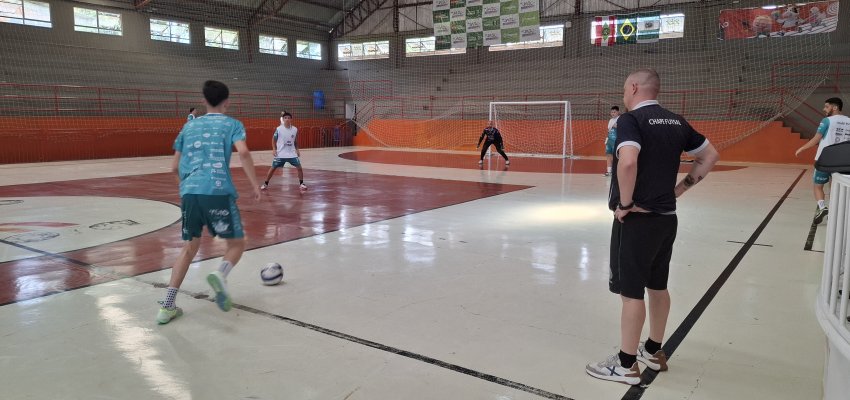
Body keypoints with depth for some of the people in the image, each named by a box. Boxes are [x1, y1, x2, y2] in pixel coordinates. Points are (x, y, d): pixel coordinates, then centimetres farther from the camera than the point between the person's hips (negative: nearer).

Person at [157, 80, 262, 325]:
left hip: (189, 193, 4)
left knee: (189, 248, 17)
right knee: (237, 243, 10)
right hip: (218, 192, -4)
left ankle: (167, 306, 12)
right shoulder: (232, 124, 10)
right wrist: (255, 185, -6)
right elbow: (243, 152, -11)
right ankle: (220, 275, -22)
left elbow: (175, 167, 22)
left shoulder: (189, 125, 21)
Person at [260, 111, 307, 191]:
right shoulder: (279, 129, -9)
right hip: (280, 154, -2)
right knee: (273, 168, 3)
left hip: (292, 153, 2)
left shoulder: (295, 129, -2)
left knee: (299, 168, -7)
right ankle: (265, 184, 17)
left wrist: (297, 149, 5)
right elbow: (273, 139, 3)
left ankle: (301, 184, 10)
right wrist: (274, 149, -7)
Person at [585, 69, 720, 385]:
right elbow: (710, 155, 16)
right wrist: (681, 188, 12)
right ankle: (654, 351, 33)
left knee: (631, 292, 1)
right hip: (666, 217, 8)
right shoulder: (676, 122, 9)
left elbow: (628, 161, -33)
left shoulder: (630, 120, -14)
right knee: (657, 286, 18)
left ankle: (627, 365, 12)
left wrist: (624, 203, -21)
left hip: (637, 219, -8)